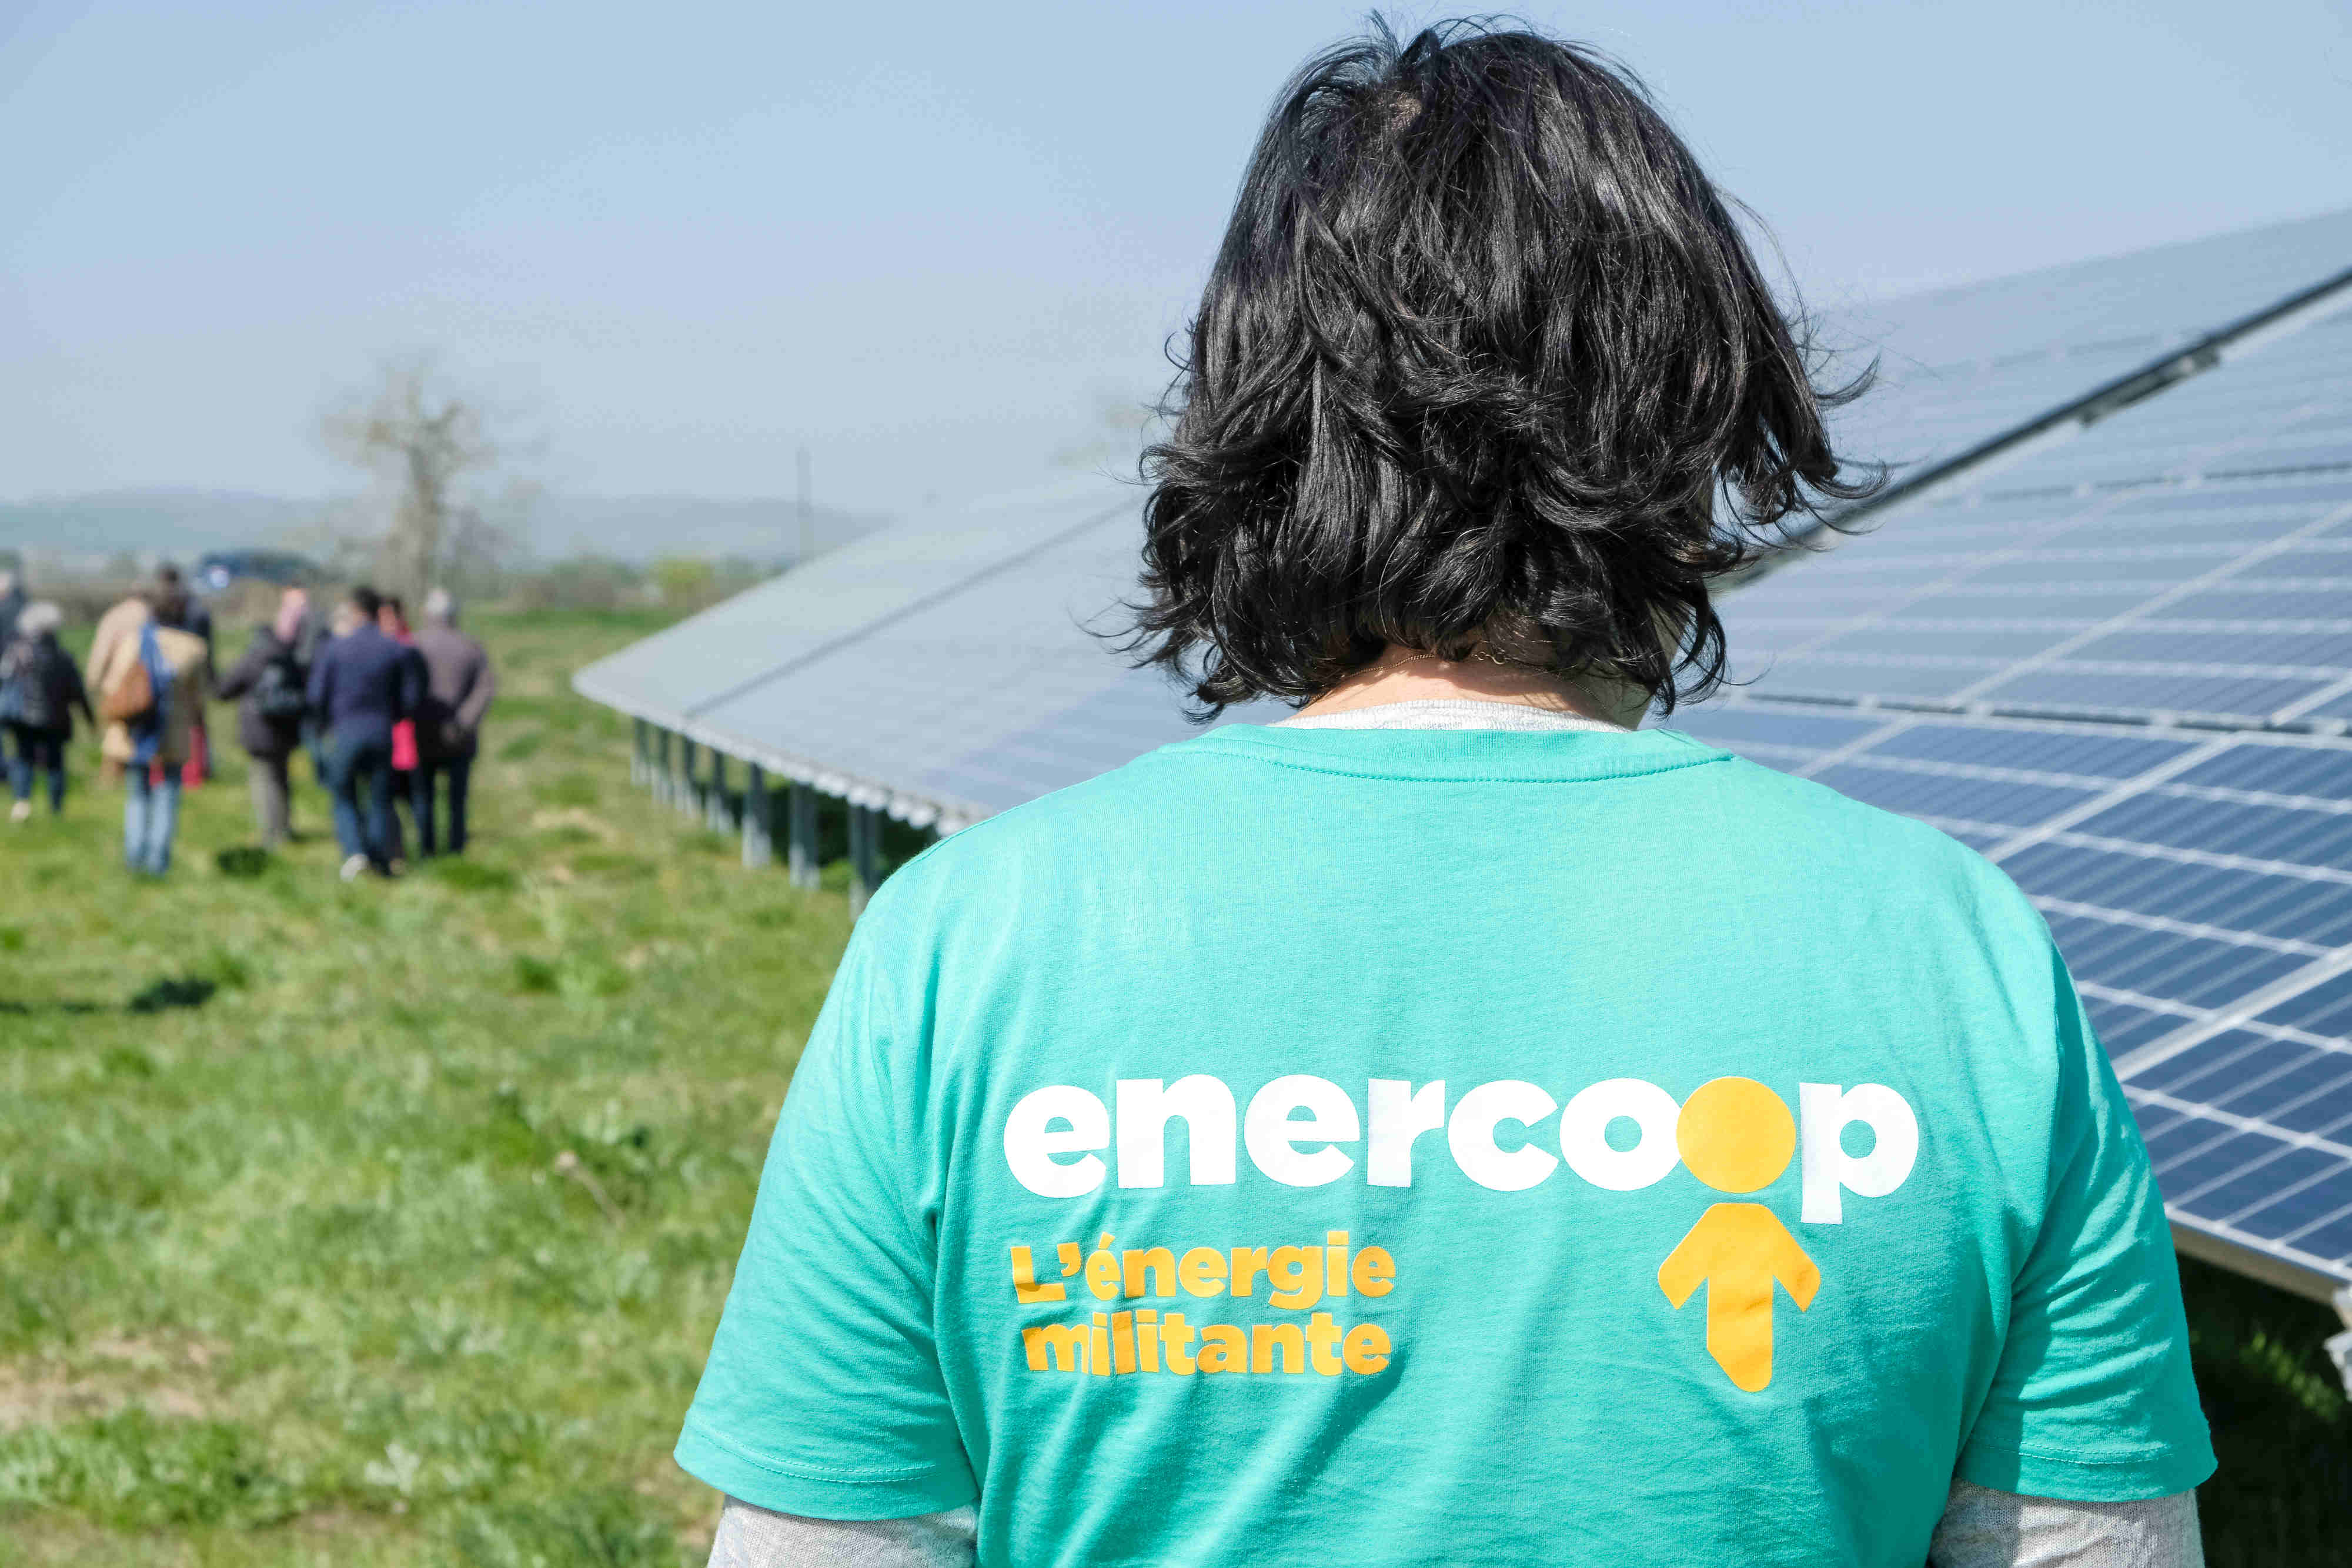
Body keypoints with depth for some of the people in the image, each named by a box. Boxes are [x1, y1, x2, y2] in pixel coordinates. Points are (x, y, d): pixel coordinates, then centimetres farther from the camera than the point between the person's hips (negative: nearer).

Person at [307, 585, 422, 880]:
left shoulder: (334, 649, -5)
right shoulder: (397, 650, 0)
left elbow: (317, 695, -4)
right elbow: (409, 700, 0)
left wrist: (328, 722, 16)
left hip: (344, 733, -1)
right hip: (381, 734, 1)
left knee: (344, 799, 12)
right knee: (380, 801, 11)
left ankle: (354, 851, -9)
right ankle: (383, 862, 10)